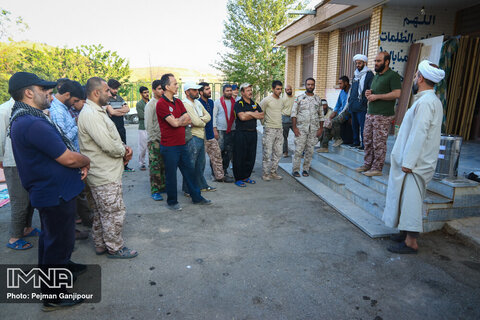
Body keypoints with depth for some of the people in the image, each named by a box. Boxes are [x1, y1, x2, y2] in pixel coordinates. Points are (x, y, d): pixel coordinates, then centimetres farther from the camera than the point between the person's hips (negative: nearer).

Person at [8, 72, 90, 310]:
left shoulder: (25, 119, 8)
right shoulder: (33, 124, -27)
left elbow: (59, 149, 13)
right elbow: (68, 158, -26)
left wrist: (78, 162, -1)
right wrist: (86, 161, -6)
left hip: (48, 191, 11)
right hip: (56, 194, -11)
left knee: (51, 237, 27)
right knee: (59, 241, 4)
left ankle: (62, 266, 50)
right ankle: (53, 296, 21)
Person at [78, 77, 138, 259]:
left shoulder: (96, 111, 15)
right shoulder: (90, 114, -20)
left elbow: (112, 138, 19)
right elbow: (109, 146, -28)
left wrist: (124, 148, 0)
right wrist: (124, 151, -8)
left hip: (101, 175, 11)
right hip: (105, 176, -11)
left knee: (101, 213, 20)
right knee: (114, 213, 2)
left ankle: (100, 245, 35)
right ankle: (115, 248, 18)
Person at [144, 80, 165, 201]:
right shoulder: (150, 105, -6)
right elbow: (148, 125, -7)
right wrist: (154, 139, -9)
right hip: (155, 141, -5)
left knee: (164, 165, 10)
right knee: (155, 166, -3)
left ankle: (163, 186, 22)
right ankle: (155, 191, 3)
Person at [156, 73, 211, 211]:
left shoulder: (178, 102, 13)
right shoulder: (161, 103, -13)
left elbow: (189, 120, 5)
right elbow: (175, 123, -19)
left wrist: (177, 121, -11)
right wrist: (182, 119, 1)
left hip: (181, 144, 8)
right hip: (169, 146, -7)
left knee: (189, 171, 15)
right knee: (171, 175, 5)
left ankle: (197, 197, 28)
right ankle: (172, 202, 21)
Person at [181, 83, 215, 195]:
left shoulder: (197, 102, 15)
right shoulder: (185, 104, -14)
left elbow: (208, 116, 10)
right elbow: (196, 122, -21)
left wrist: (200, 120, -9)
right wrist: (203, 123, 0)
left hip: (201, 136, 9)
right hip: (192, 138, -9)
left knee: (200, 164, 18)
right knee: (190, 165, -2)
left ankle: (201, 185, 31)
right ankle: (188, 190, 8)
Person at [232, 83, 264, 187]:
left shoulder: (255, 104, 15)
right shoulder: (238, 104, -5)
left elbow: (261, 115, 3)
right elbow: (242, 117, -19)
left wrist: (250, 113, -10)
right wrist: (255, 115, -5)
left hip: (253, 133, 6)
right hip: (241, 133, -6)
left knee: (251, 156, 10)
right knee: (239, 156, 0)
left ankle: (246, 176, 24)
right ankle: (238, 178, 11)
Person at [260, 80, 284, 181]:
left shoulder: (281, 101, 12)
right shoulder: (266, 100, -8)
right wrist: (264, 122, 5)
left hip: (279, 130, 7)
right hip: (269, 130, -6)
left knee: (278, 153, 9)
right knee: (267, 153, -3)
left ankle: (273, 172, 20)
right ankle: (265, 173, 8)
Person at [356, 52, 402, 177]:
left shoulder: (393, 75, -6)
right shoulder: (376, 76, 20)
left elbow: (397, 94, -17)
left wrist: (376, 96, -15)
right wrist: (368, 94, 7)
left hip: (383, 115, -8)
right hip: (370, 113, 8)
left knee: (379, 142, -5)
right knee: (367, 139, 10)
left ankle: (377, 168, 3)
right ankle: (367, 164, 21)